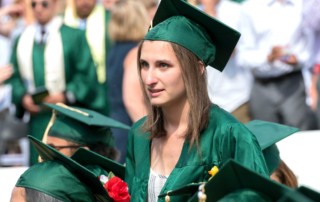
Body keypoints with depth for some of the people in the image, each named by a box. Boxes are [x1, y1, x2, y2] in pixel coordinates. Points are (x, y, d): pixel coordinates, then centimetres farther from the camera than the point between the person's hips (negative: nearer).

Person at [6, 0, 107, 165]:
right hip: (37, 118, 3)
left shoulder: (73, 36, -1)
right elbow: (14, 76, 12)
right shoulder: (22, 40, 11)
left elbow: (87, 74, -4)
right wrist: (22, 97, -6)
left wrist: (66, 96, -15)